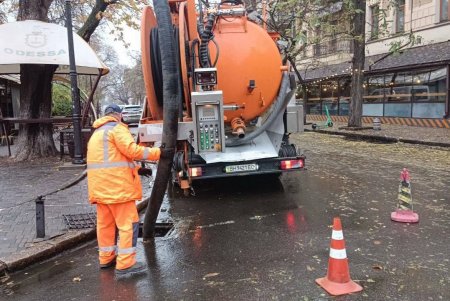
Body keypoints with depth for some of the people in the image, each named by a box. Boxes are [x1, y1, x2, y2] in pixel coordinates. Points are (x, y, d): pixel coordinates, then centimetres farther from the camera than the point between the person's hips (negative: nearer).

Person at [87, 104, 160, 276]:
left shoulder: (97, 134, 26)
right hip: (116, 185, -9)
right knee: (128, 223, -6)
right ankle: (125, 264, -5)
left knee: (105, 223, 16)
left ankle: (106, 258, 26)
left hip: (101, 185, 10)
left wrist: (136, 170, 19)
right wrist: (157, 152, -11)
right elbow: (132, 150, -19)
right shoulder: (116, 128, -5)